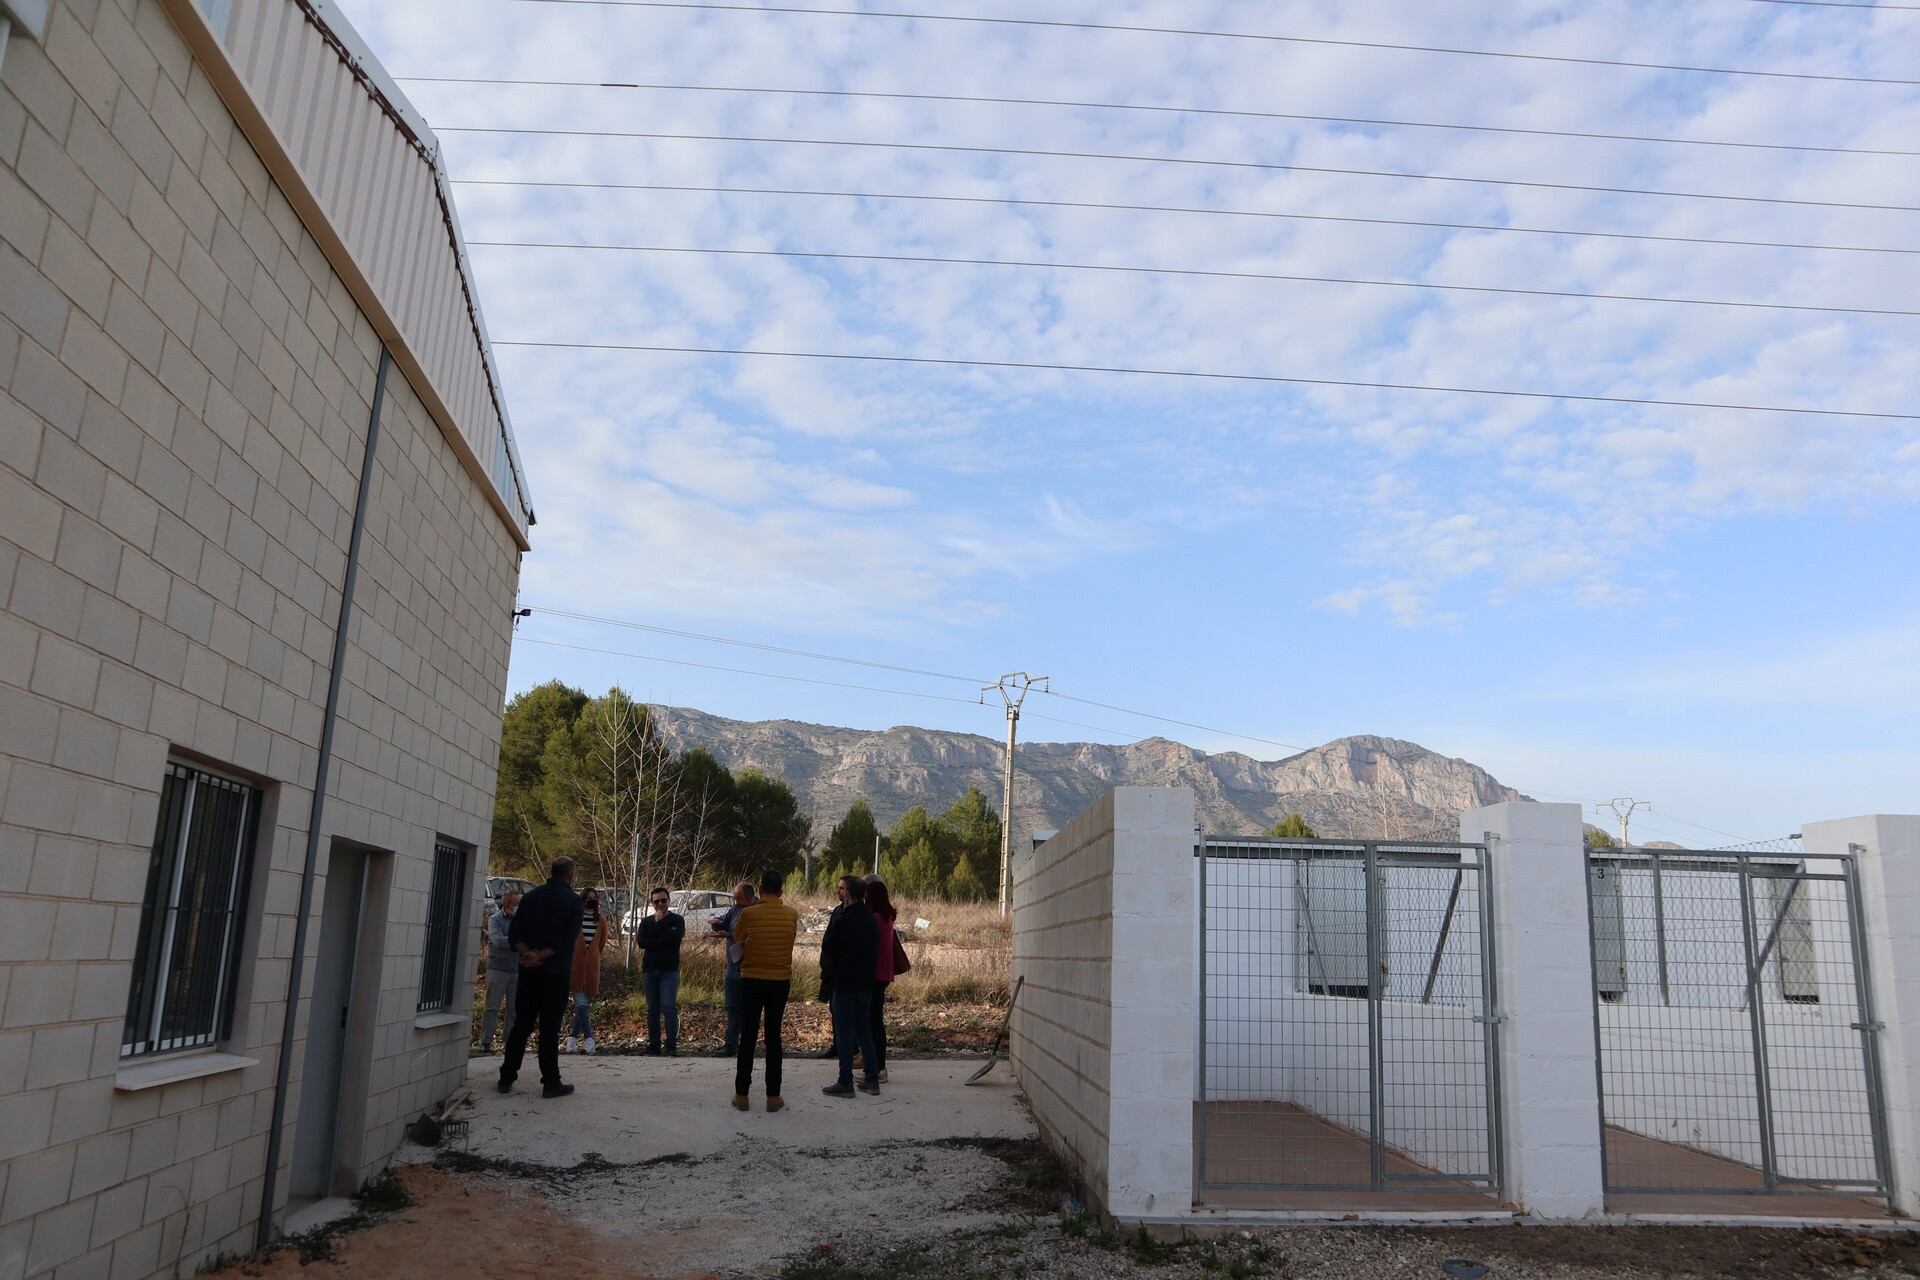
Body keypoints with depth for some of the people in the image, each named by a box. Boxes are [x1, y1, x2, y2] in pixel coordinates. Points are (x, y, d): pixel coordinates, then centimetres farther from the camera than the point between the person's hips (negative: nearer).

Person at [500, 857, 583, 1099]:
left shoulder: (531, 897, 9)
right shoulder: (573, 901, -6)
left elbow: (515, 933, 1)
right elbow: (567, 939, -16)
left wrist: (527, 953, -13)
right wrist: (541, 956, -15)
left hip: (528, 972, 4)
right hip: (556, 973, -4)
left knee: (521, 1025, 11)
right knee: (550, 1028, 0)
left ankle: (506, 1079, 14)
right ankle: (551, 1083, 5)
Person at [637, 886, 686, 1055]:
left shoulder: (677, 920, 5)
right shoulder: (646, 922, 14)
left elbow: (671, 938, -14)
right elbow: (641, 942, -3)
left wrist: (659, 922, -3)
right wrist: (662, 942, -11)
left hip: (669, 970, -4)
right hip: (649, 970, 4)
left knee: (669, 1007, -13)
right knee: (653, 1010, 6)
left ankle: (672, 1046, -11)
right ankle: (653, 1047, 11)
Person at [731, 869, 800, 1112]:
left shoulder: (748, 914, -10)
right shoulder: (792, 915, -4)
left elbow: (737, 938, 4)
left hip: (752, 981, -2)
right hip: (780, 982, 2)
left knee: (748, 1037, 6)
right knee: (773, 1037, 8)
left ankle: (741, 1094, 9)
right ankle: (773, 1096, 8)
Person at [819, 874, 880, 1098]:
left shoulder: (841, 922, -17)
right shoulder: (871, 920, 5)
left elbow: (828, 951, -10)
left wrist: (826, 976, 5)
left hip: (844, 984, -7)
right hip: (866, 983, 7)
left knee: (844, 1033, 0)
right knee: (864, 1031, 14)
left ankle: (845, 1083, 3)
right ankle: (872, 1079, 16)